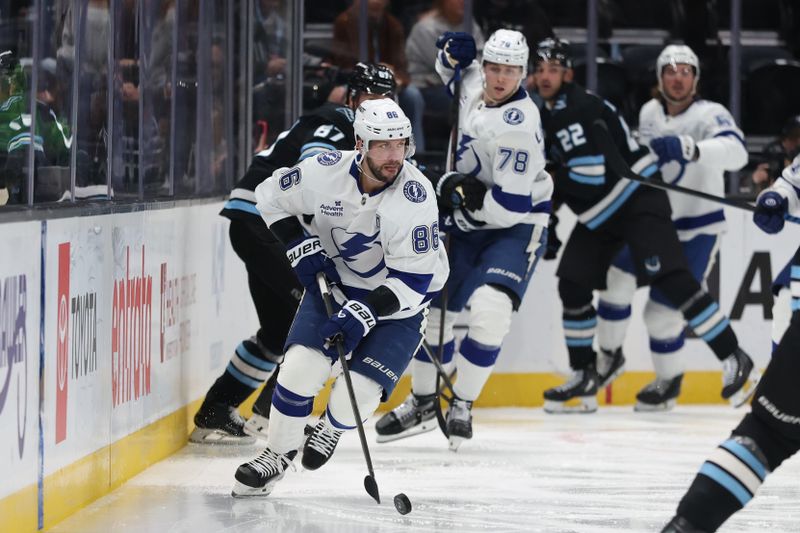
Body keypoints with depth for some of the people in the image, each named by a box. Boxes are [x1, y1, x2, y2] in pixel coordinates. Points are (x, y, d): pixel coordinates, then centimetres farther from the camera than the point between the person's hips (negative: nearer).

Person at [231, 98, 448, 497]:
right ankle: (277, 454, 8)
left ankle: (332, 429, 23)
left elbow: (414, 279, -26)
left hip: (398, 298, -3)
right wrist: (300, 248, -10)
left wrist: (365, 313, -35)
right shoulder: (325, 172, -20)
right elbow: (271, 196, 0)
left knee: (358, 392, -14)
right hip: (334, 281, 3)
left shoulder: (416, 197, -28)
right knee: (301, 366, -14)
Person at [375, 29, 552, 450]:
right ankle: (422, 402, 29)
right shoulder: (474, 84, -4)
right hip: (470, 225, 8)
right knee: (430, 304, 11)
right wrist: (452, 54, -2)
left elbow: (511, 205, -29)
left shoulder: (517, 125, -27)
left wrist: (455, 194, -18)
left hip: (516, 227, -8)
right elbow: (452, 70, 22)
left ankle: (462, 406, -11)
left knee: (490, 308, -27)